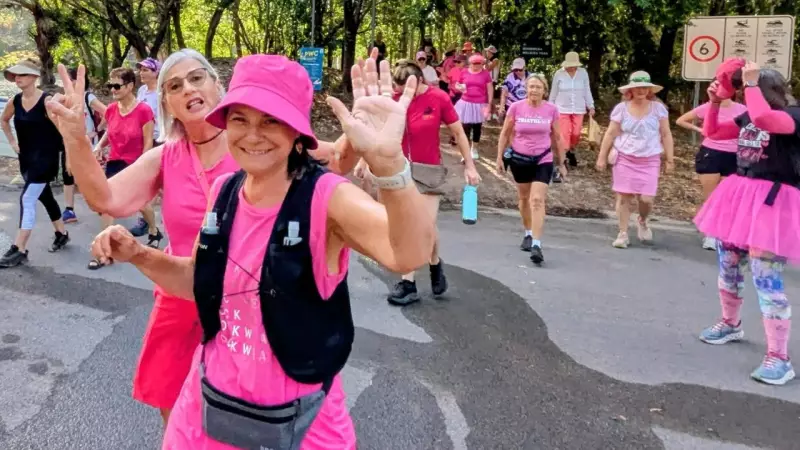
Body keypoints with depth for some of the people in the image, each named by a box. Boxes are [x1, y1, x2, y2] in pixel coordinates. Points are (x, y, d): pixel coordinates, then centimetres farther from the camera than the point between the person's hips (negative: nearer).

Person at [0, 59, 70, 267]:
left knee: (27, 199, -12)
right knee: (45, 197, 17)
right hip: (26, 158, 7)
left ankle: (19, 250, -9)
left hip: (45, 157, -7)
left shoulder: (47, 101, -16)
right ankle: (61, 234, 35)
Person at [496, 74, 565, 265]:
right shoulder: (516, 107, -8)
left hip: (543, 160, -1)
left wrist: (561, 162, 9)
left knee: (538, 201, -12)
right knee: (524, 198, 17)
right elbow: (505, 133, 3)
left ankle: (537, 245, -15)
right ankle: (528, 234, 37)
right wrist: (500, 157, 1)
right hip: (519, 158, 1)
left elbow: (556, 137, 5)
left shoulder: (551, 110, -6)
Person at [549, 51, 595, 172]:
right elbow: (554, 93, 2)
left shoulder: (583, 73, -4)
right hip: (562, 109, -2)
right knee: (564, 134, -6)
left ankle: (571, 151, 33)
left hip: (578, 109, 2)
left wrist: (591, 106, 2)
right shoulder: (559, 73, -8)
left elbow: (587, 91, 4)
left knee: (576, 134, 5)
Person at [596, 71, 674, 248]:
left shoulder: (658, 108, 1)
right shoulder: (621, 108, 0)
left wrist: (670, 159, 1)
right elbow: (610, 134, 3)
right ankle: (623, 233, 11)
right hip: (624, 159, 0)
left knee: (646, 199, -7)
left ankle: (642, 221, 27)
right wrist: (602, 157, 1)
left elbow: (666, 135, 4)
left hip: (649, 161, 0)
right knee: (623, 197, -1)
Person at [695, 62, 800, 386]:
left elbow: (763, 119, -34)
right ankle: (730, 324, 42)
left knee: (766, 279, -12)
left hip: (772, 202, -8)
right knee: (728, 265, 19)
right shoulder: (747, 117, 9)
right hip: (740, 196, 8)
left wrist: (751, 83, -23)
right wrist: (715, 102, 4)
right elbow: (711, 132, 18)